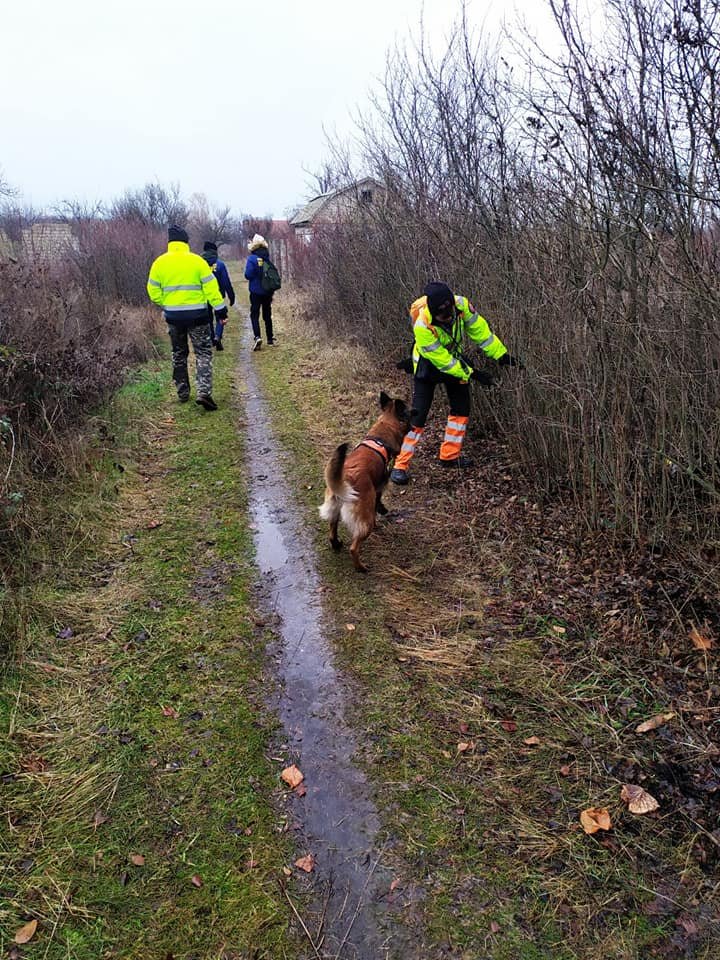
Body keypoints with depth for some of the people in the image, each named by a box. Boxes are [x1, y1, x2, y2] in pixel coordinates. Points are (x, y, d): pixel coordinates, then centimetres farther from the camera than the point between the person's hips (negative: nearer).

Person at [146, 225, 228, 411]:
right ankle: (204, 392, -14)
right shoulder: (197, 261, -7)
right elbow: (210, 287, -10)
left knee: (179, 354, 18)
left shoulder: (160, 262, 0)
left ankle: (183, 393, 23)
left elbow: (153, 292, 3)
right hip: (196, 315, -3)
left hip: (173, 315, 3)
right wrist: (220, 308, -5)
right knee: (203, 353, 3)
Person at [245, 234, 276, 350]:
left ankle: (257, 336, -21)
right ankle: (270, 339, 21)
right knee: (267, 315, 15)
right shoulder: (268, 257, 2)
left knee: (254, 315, 0)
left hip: (256, 291, -5)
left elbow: (248, 275, -18)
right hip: (268, 291, 5)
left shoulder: (252, 259, -13)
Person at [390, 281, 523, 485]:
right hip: (428, 364, -6)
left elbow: (479, 330, -11)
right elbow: (441, 360, -28)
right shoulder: (422, 326, -36)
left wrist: (501, 354, -12)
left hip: (454, 357, 6)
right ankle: (400, 466, -5)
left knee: (462, 408, 9)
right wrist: (471, 374, -23)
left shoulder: (461, 304, -24)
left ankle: (450, 455, 23)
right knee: (418, 416, -11)